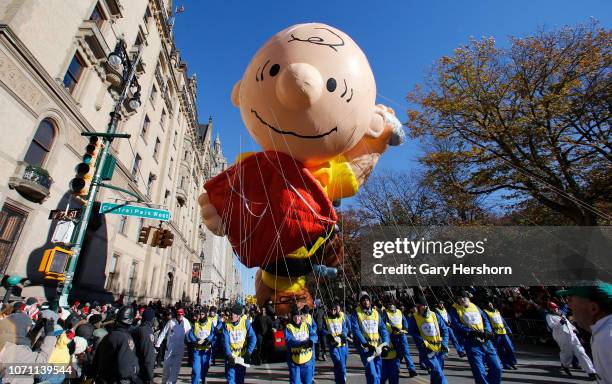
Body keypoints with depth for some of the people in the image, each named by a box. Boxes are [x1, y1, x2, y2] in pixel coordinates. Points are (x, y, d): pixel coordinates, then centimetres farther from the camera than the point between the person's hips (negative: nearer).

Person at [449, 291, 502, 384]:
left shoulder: (475, 307, 15)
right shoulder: (455, 309, 0)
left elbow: (485, 319, 13)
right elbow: (455, 324, -10)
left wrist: (487, 331, -6)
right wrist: (471, 331, -20)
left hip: (485, 340, 5)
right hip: (471, 342, -5)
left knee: (496, 368, 9)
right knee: (479, 371, -9)